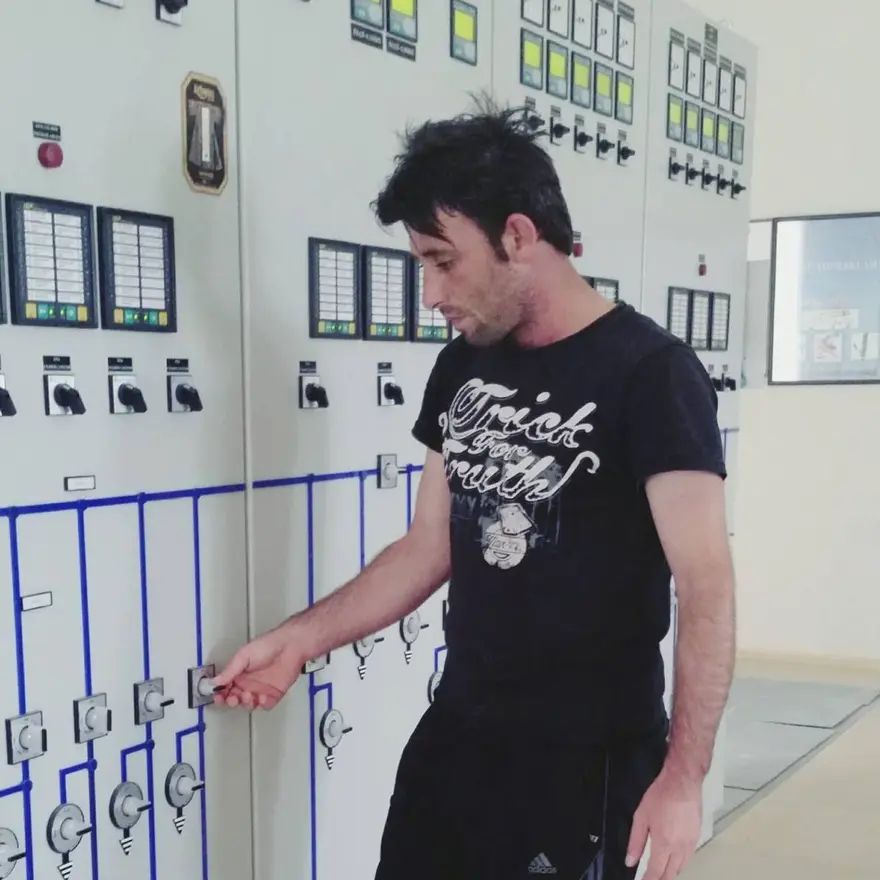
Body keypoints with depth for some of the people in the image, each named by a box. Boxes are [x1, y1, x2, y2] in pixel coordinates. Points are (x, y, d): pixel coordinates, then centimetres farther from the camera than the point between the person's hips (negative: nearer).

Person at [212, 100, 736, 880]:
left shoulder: (649, 372, -14)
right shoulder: (462, 367, 4)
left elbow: (706, 584, -18)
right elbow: (429, 549, 8)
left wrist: (684, 774, -23)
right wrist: (299, 640, 4)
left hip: (591, 753, -5)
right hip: (456, 732, 6)